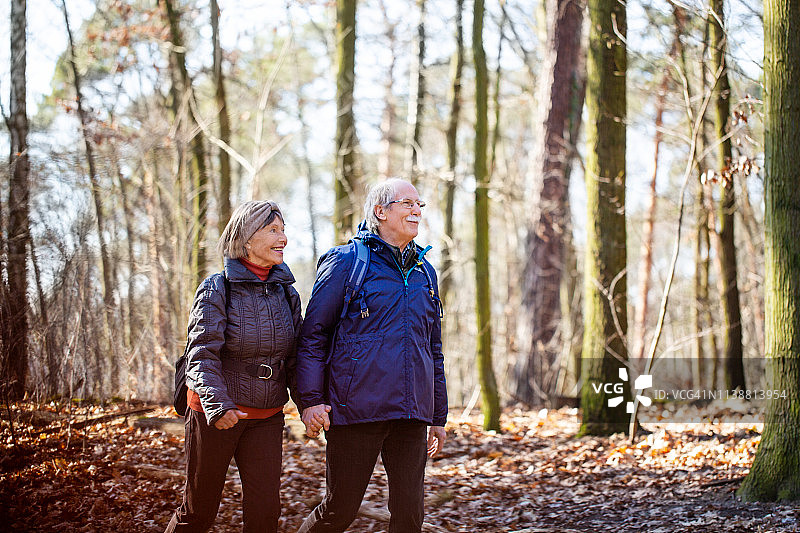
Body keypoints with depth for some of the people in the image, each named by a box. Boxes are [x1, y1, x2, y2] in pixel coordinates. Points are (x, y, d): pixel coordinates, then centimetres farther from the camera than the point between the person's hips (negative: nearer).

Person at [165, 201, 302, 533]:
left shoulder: (286, 293, 6)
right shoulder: (216, 290, -9)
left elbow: (294, 358, 8)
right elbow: (202, 353, -18)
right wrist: (217, 406, -33)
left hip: (266, 418, 4)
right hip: (213, 416, -4)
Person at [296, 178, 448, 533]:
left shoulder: (424, 271, 16)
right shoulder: (347, 261, 0)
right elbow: (313, 333, -1)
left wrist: (439, 416, 20)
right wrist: (312, 399, -9)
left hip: (411, 414, 5)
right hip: (357, 408, -5)